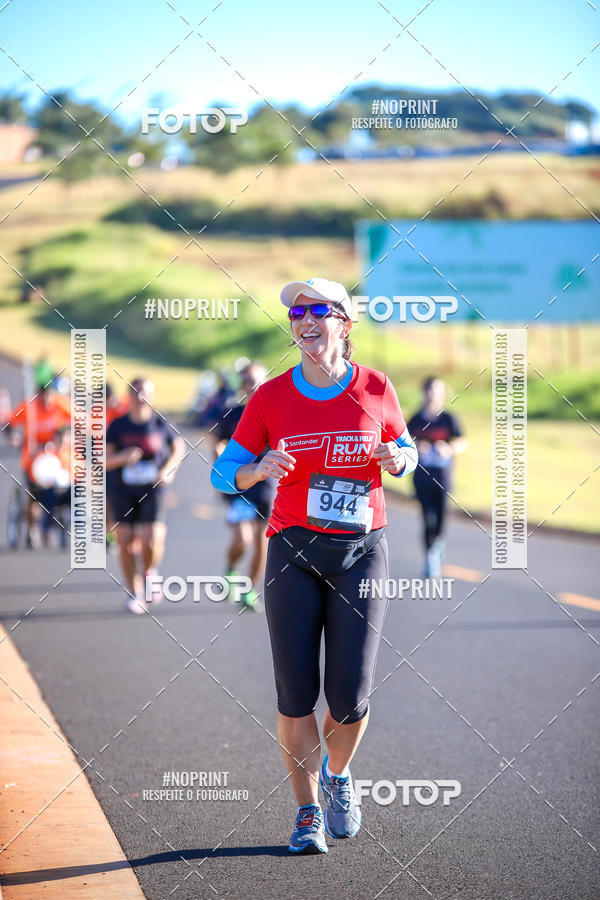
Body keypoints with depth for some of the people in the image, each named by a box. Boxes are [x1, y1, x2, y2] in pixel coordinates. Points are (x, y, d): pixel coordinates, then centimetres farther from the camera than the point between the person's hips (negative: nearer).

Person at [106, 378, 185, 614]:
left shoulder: (161, 424, -1)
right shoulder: (118, 425, -1)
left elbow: (179, 447, 16)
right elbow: (105, 460, -1)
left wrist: (169, 469, 0)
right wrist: (122, 457, -21)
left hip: (152, 490, -1)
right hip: (122, 492, 1)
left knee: (151, 542, -14)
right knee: (126, 543, 0)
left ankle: (149, 572, 20)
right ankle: (134, 593, 16)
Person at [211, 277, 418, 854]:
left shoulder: (375, 389, 0)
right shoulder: (271, 397, -1)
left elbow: (405, 450, 15)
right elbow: (224, 472, 5)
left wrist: (396, 459, -8)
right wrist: (260, 470, -16)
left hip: (361, 551, 0)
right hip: (294, 552, 0)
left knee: (350, 695, -4)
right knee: (296, 696, -3)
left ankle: (337, 774, 29)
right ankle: (307, 812, 15)